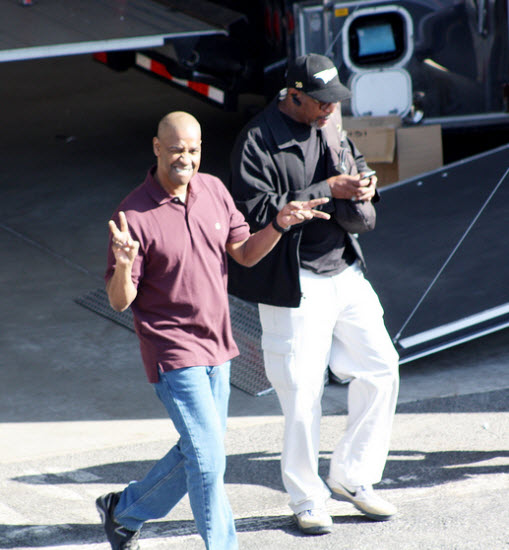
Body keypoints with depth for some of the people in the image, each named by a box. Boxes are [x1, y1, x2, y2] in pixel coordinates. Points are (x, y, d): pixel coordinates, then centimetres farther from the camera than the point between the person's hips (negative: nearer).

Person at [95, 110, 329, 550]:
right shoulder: (134, 215, -17)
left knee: (198, 453, 17)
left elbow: (246, 253, 9)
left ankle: (124, 512, 36)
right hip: (173, 352, -7)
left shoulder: (213, 189, 2)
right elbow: (120, 301, -15)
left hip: (217, 348, 7)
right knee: (208, 457, -11)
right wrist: (124, 266, -37)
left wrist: (280, 223, -8)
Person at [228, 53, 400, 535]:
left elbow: (355, 170, 20)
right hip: (295, 285, -7)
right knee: (303, 395, -2)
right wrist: (327, 192, -23)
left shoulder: (331, 125, 8)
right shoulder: (257, 140, -14)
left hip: (346, 272, 7)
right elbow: (256, 211, -22)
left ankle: (349, 477, 23)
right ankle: (307, 500, 15)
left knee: (381, 368, 8)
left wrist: (364, 186, -5)